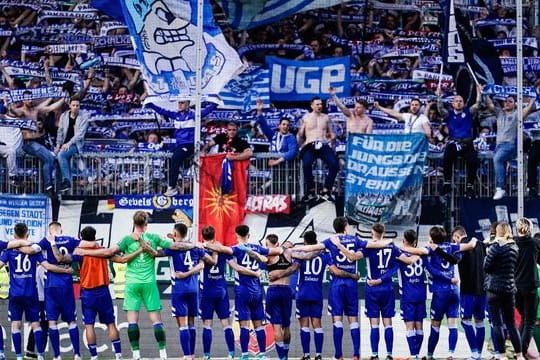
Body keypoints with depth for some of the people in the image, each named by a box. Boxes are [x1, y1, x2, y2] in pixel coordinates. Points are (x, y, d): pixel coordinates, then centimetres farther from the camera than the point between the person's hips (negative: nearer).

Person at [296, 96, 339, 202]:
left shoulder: (326, 118, 19)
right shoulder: (306, 118, 14)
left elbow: (332, 134, 21)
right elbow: (299, 135, 14)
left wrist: (331, 138, 0)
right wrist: (301, 145, -1)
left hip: (324, 146, 2)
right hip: (310, 146, -2)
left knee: (334, 164, -28)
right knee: (306, 164, -35)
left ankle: (326, 191, -17)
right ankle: (311, 191, -20)